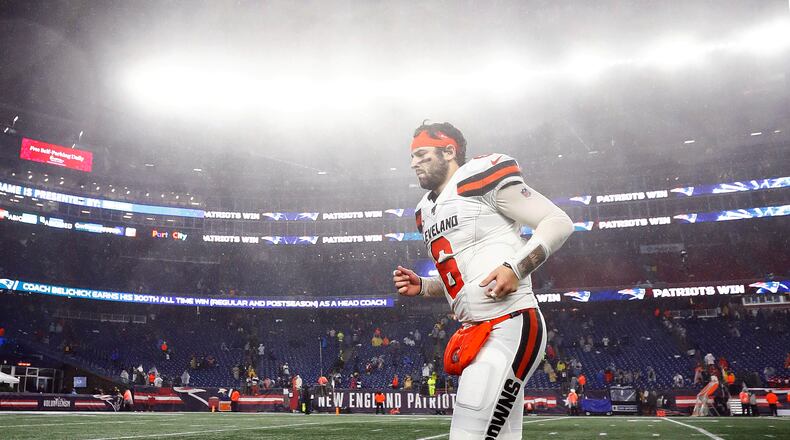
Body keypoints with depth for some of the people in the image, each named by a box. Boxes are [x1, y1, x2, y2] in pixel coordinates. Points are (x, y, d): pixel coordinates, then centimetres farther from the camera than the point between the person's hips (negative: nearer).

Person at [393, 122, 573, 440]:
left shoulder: (481, 177, -5)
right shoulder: (426, 212, 20)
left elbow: (559, 222, -7)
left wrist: (515, 267, -20)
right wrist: (421, 287, 11)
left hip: (509, 326, -9)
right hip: (475, 336, 9)